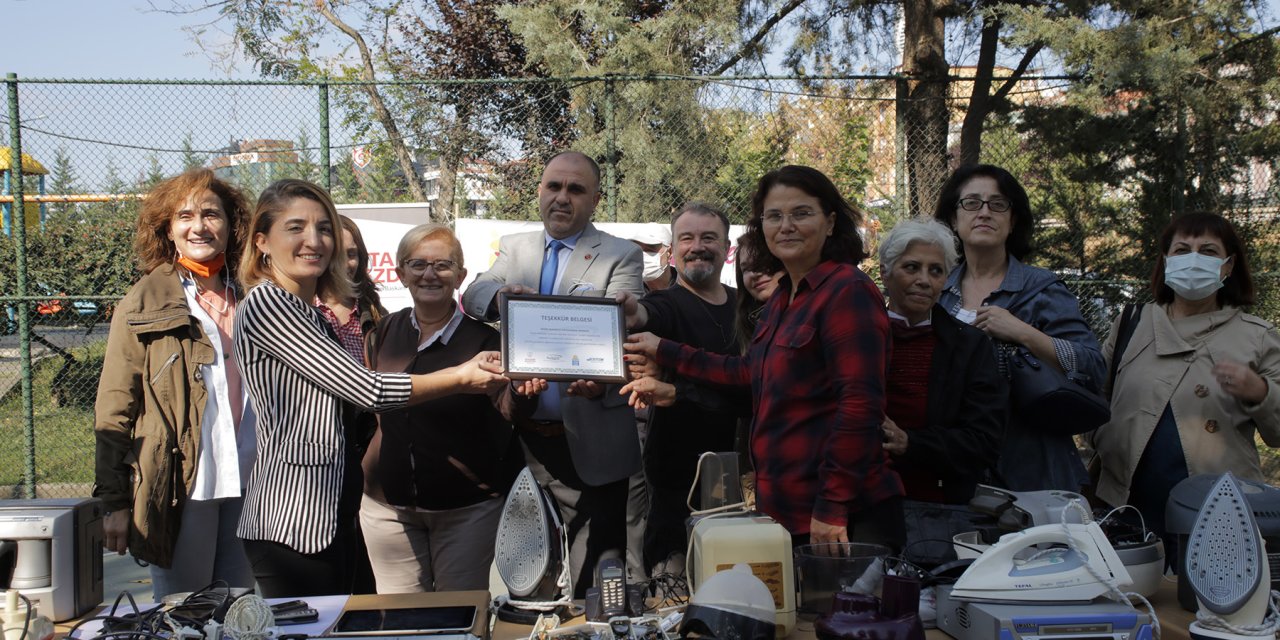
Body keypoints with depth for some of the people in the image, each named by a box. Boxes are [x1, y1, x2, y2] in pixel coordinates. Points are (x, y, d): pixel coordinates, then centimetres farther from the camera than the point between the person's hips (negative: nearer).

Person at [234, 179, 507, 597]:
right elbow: (364, 390, -15)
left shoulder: (316, 319, 19)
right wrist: (460, 378, -7)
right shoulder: (265, 303, -10)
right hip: (291, 521, -9)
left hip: (333, 514, 9)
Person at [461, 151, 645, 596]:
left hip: (589, 441, -4)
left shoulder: (621, 256, -2)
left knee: (593, 583, 2)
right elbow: (473, 295, 0)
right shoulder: (515, 248, 13)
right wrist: (501, 294, -25)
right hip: (522, 437, 4)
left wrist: (600, 380, -35)